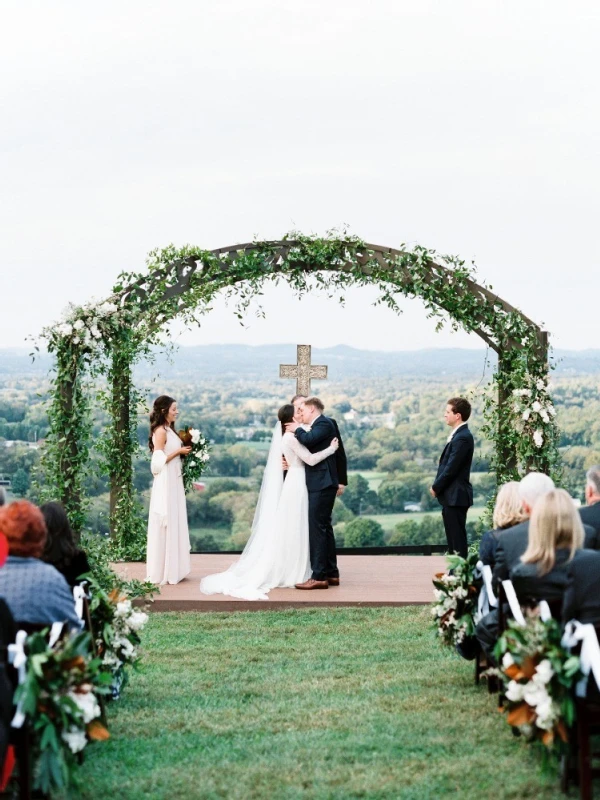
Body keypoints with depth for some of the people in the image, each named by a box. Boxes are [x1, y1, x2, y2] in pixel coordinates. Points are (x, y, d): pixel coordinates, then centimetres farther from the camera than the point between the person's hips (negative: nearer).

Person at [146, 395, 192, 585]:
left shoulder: (169, 430, 13)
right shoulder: (161, 431, -14)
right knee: (166, 525, -4)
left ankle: (171, 568, 19)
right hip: (166, 483, -9)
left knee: (174, 524, 12)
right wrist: (179, 451, -13)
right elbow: (159, 459, -19)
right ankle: (162, 572, 2)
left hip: (174, 481, 9)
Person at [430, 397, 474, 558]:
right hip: (451, 496, 10)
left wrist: (436, 487, -9)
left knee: (458, 539, -4)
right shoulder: (458, 435, 13)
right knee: (453, 539, 15)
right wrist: (438, 486, 8)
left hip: (456, 496, -10)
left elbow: (451, 468, -20)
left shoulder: (463, 437, -18)